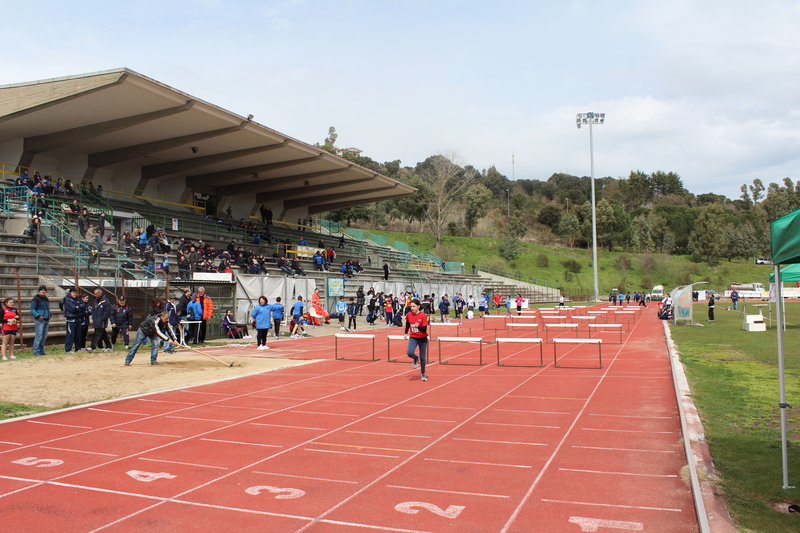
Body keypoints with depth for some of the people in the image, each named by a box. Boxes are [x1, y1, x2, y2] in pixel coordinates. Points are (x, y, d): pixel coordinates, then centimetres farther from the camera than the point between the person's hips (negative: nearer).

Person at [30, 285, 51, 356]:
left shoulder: (46, 299, 19)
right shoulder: (36, 299, -4)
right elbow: (32, 310, -8)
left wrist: (50, 315, 12)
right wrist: (38, 316, -21)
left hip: (46, 320, 8)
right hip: (40, 320, -8)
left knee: (44, 337, 10)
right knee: (39, 336, -11)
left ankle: (41, 351, 18)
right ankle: (36, 352, -8)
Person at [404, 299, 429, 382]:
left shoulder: (423, 316, -14)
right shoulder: (409, 315, -4)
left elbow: (424, 329, -17)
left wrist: (418, 326, -35)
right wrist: (406, 333, 14)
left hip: (422, 339, -2)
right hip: (413, 338, 2)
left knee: (422, 358, 6)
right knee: (409, 353, -24)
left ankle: (423, 374, 28)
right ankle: (416, 359, 13)